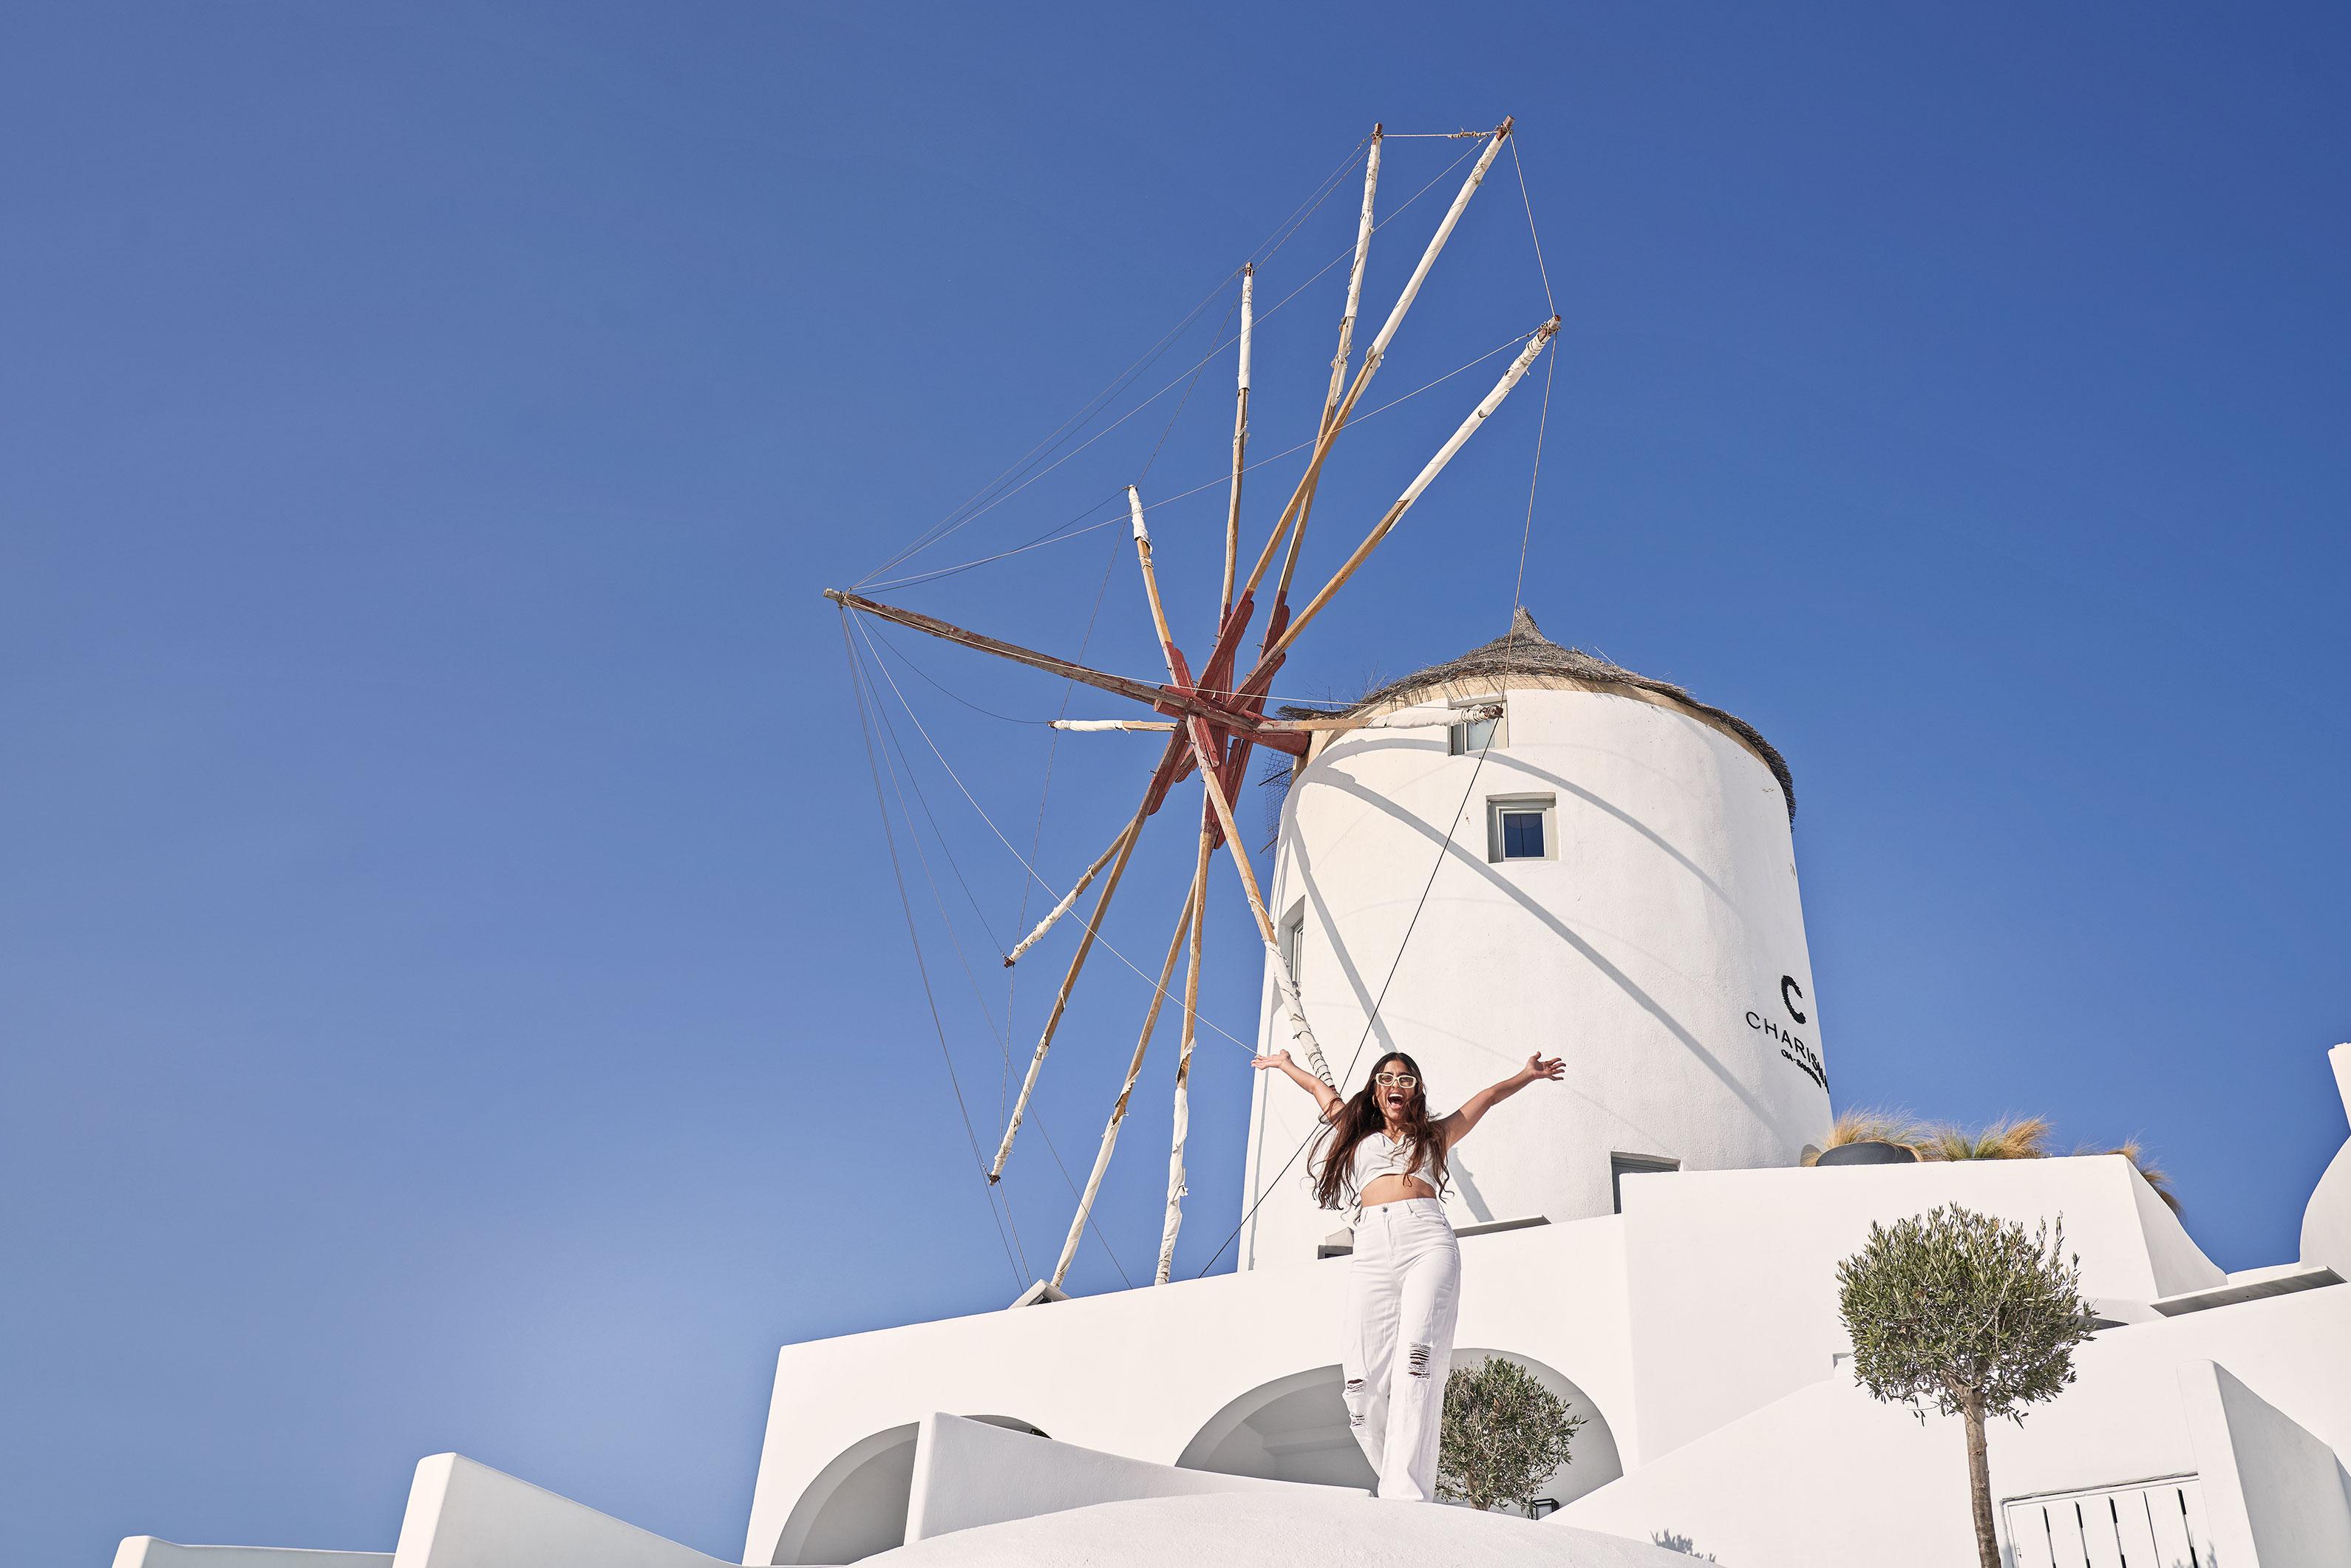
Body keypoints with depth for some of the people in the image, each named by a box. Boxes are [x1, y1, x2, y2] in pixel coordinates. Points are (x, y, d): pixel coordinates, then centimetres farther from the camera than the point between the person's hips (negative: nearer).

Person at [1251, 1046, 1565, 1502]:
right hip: (1371, 1251, 2)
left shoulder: (1433, 1136, 27)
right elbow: (1324, 1092, 45)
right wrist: (1286, 1065, 58)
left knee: (1416, 1361, -25)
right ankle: (1403, 1483, -5)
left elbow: (1484, 1099, 38)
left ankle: (1407, 1499, -36)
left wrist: (1527, 1074, 44)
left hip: (1427, 1241, -2)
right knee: (1364, 1386, -15)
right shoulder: (1357, 1136, 30)